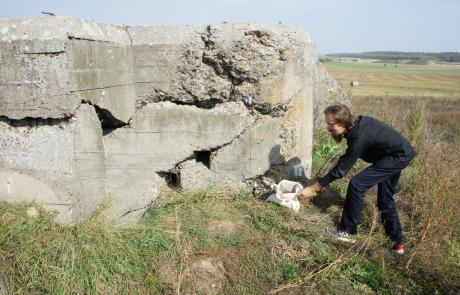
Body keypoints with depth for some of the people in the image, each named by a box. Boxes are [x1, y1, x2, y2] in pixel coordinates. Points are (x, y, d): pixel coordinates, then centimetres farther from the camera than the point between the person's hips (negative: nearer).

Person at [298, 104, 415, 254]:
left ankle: (346, 230, 0)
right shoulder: (356, 123, -5)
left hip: (399, 157, -10)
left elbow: (341, 169, -25)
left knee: (356, 184, -14)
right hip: (400, 153, 10)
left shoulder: (359, 137, -31)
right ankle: (397, 242, 27)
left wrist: (313, 187, -20)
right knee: (385, 199, 17)